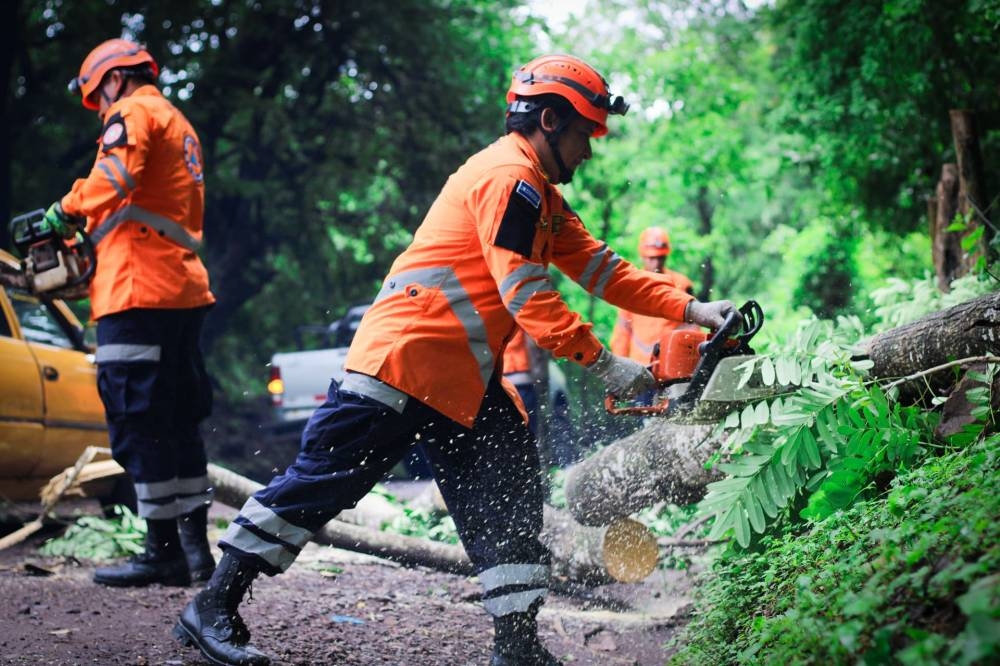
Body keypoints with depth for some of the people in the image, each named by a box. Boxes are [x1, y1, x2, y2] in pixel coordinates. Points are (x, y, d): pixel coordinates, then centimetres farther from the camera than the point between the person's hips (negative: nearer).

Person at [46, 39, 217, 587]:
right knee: (177, 423, 12)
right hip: (185, 289, 9)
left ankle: (164, 552, -6)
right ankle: (195, 547, 13)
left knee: (139, 424, -7)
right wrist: (94, 238, 18)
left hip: (140, 294, -9)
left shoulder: (134, 112, -1)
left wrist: (66, 212, -10)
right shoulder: (180, 127, 28)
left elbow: (114, 176, -22)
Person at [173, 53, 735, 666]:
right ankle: (214, 606, -2)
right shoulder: (508, 177, -12)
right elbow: (527, 296, -18)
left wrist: (691, 308, 10)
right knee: (326, 476, -8)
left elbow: (601, 268, 18)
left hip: (466, 382, 11)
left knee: (507, 496, 4)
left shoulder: (543, 198, 21)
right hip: (407, 355, -11)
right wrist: (605, 364, -15)